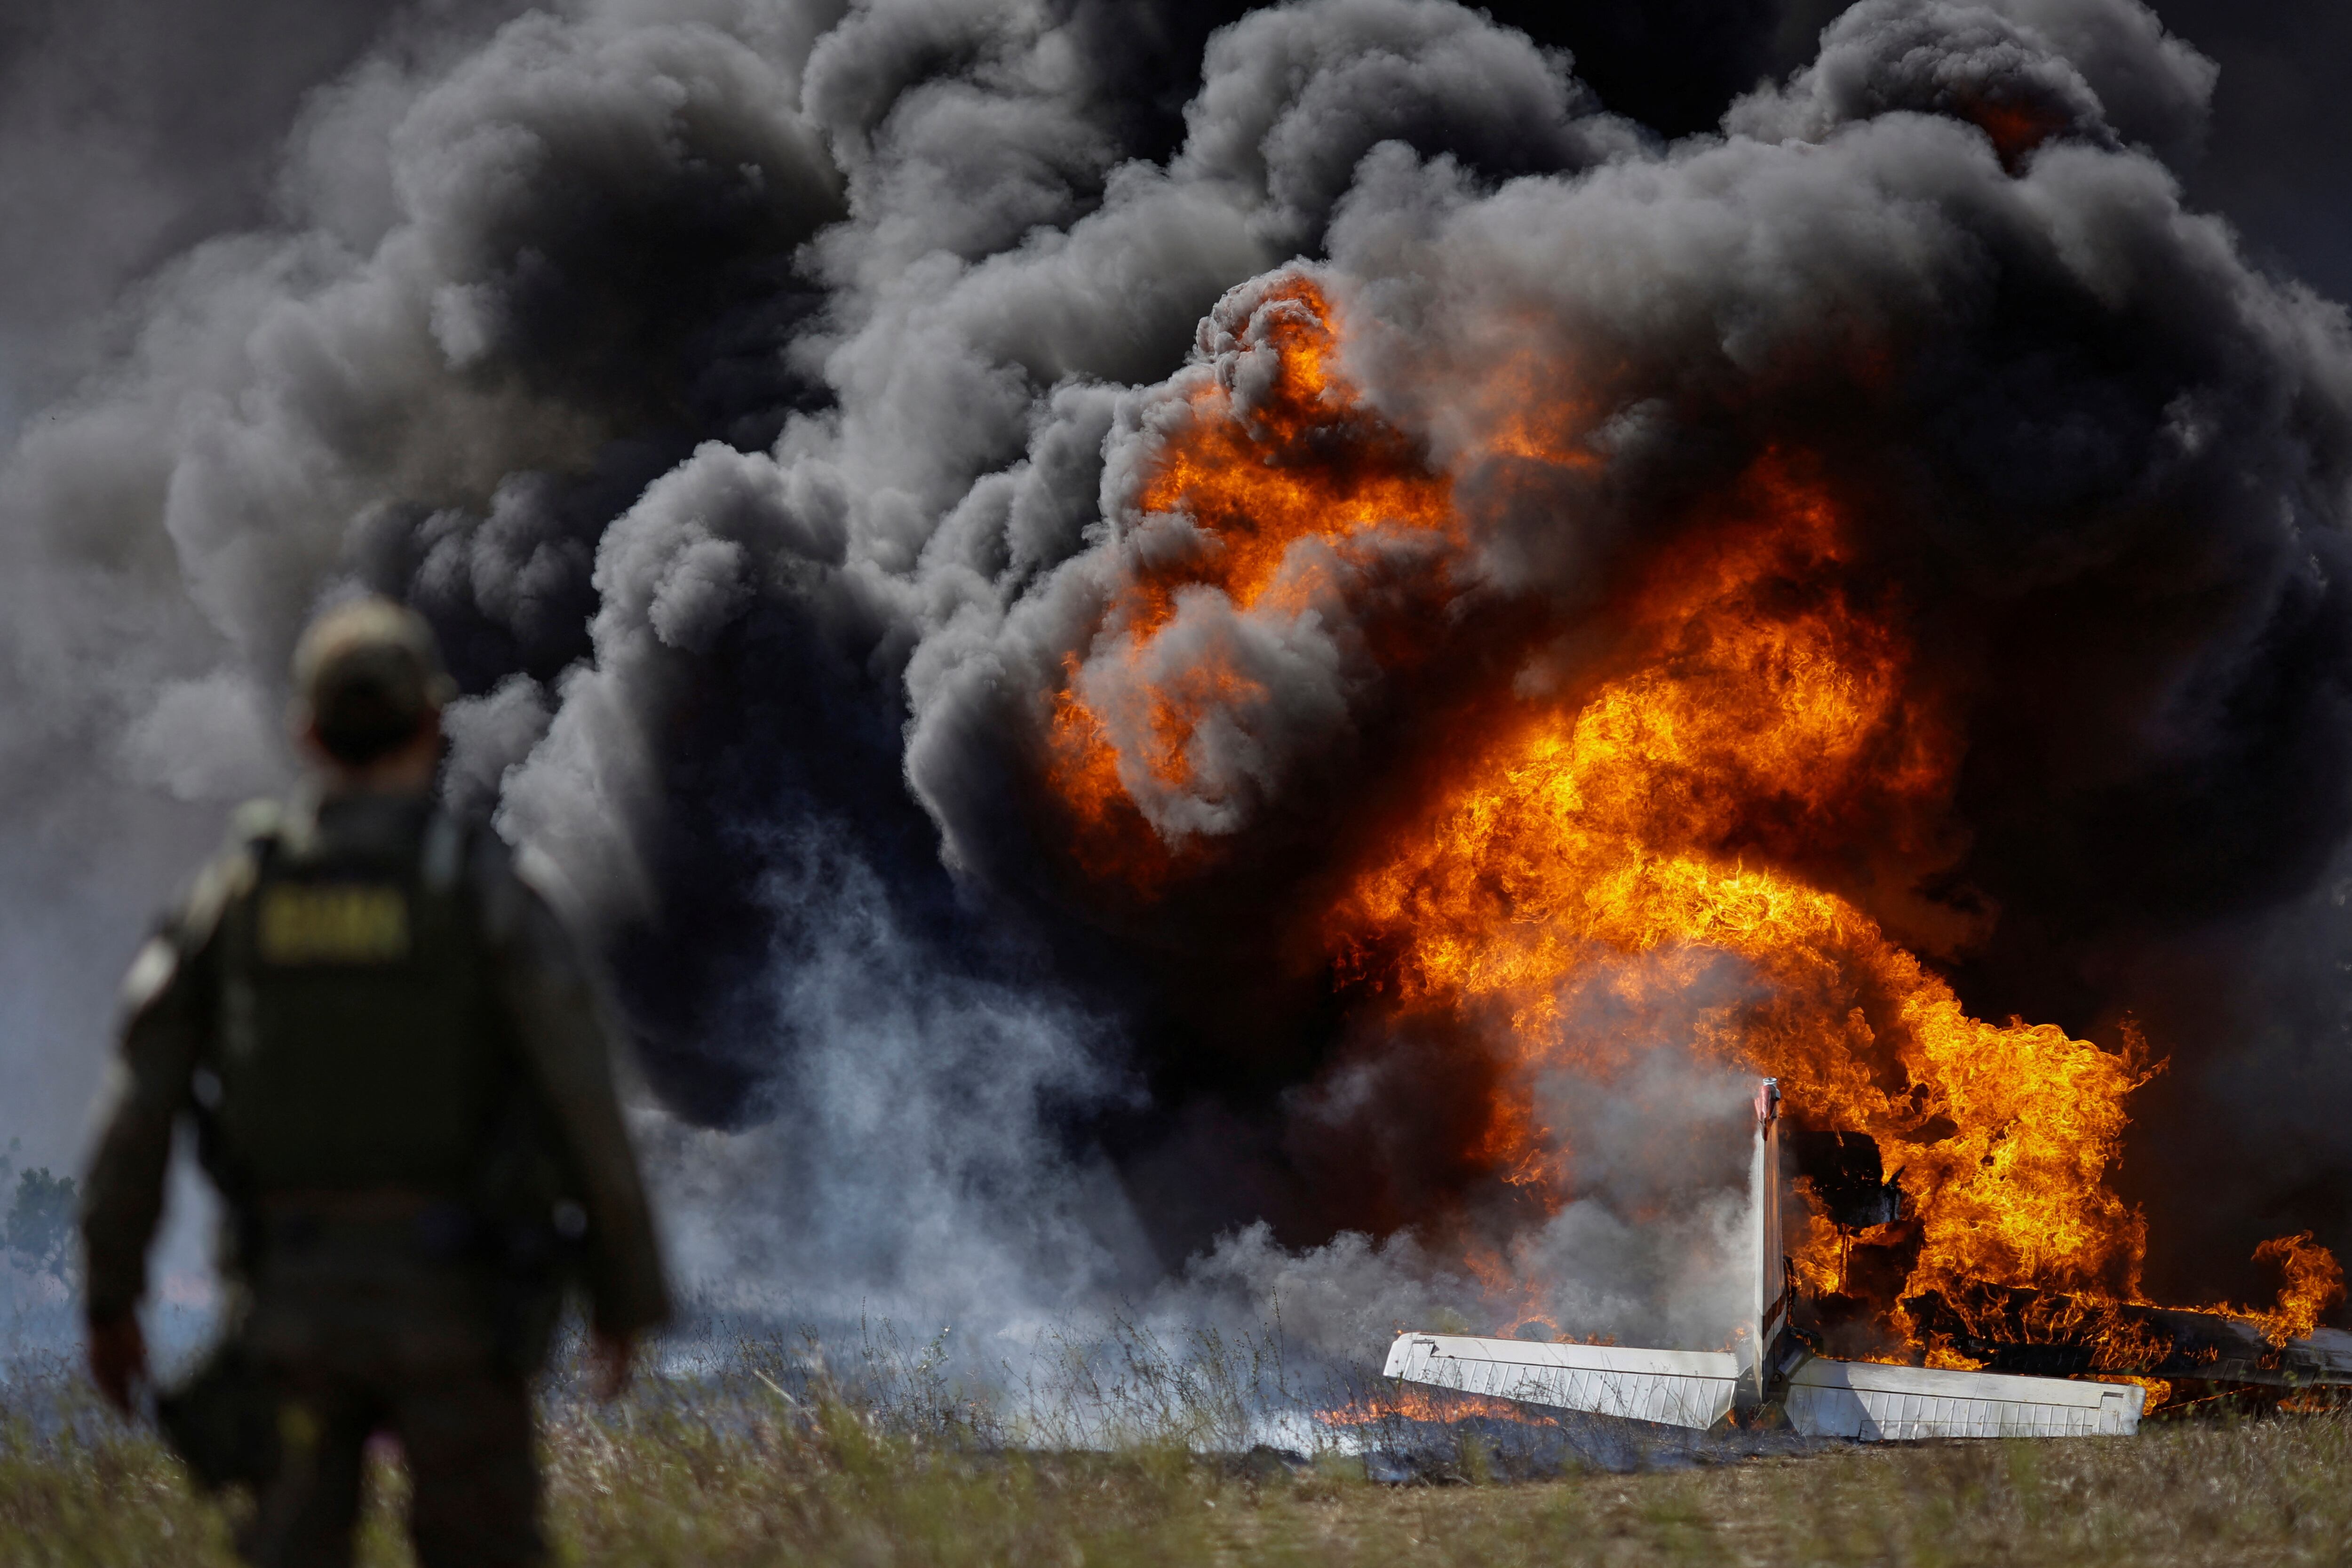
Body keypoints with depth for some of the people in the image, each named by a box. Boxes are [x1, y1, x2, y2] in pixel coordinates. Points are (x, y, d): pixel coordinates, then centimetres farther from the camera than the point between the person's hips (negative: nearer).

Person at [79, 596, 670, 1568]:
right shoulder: (485, 889, -7)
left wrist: (110, 1297, 9)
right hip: (451, 1301, -2)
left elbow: (139, 1107, 1)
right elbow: (582, 1099, -10)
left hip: (291, 1296, 2)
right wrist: (627, 1291, 1)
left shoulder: (236, 889, 1)